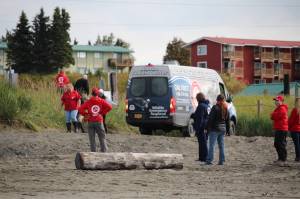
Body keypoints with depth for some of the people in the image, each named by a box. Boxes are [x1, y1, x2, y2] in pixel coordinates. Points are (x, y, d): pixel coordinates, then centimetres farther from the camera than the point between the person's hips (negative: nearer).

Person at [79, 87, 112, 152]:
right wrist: (103, 112, 0)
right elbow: (109, 107, -10)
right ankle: (104, 150, 0)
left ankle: (93, 151, 3)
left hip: (91, 122, 0)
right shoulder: (101, 101, -1)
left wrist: (85, 114, 5)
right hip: (99, 121, 0)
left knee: (92, 138, 6)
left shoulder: (88, 102, -2)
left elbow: (80, 109, -9)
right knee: (102, 137, 6)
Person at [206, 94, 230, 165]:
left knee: (211, 145, -6)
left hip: (215, 128, -6)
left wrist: (208, 128, -11)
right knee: (221, 145, 11)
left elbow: (210, 119, -14)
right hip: (223, 129, 6)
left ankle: (209, 160, -11)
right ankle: (221, 161, 9)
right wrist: (227, 130, 21)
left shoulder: (215, 108, -11)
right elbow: (228, 120, 15)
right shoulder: (226, 109, 10)